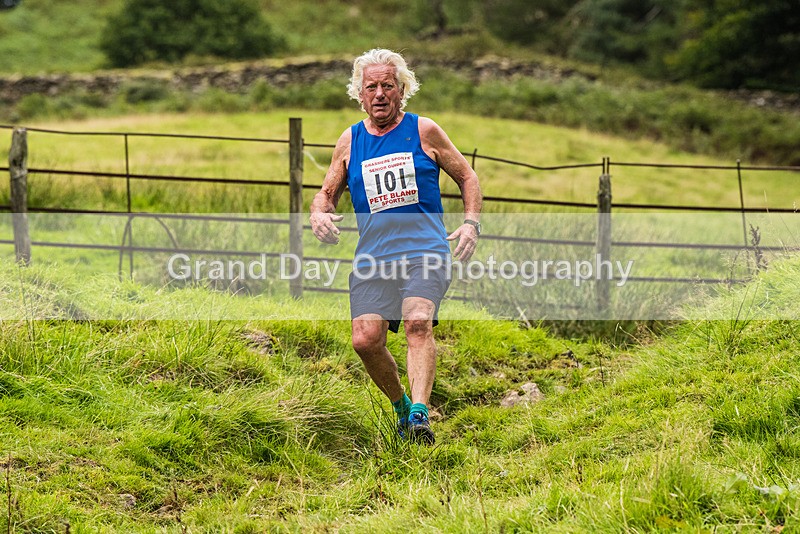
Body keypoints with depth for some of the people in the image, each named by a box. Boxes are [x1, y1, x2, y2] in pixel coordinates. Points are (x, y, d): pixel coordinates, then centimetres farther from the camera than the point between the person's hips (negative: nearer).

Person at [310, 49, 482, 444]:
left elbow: (467, 177, 15)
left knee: (418, 322, -28)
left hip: (425, 252, -3)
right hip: (372, 258, 3)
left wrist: (471, 222, 0)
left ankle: (419, 414, -38)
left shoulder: (423, 131, 8)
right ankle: (400, 406, 12)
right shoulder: (350, 141, 14)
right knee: (365, 340, -14)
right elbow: (327, 193, 23)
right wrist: (319, 214, -1)